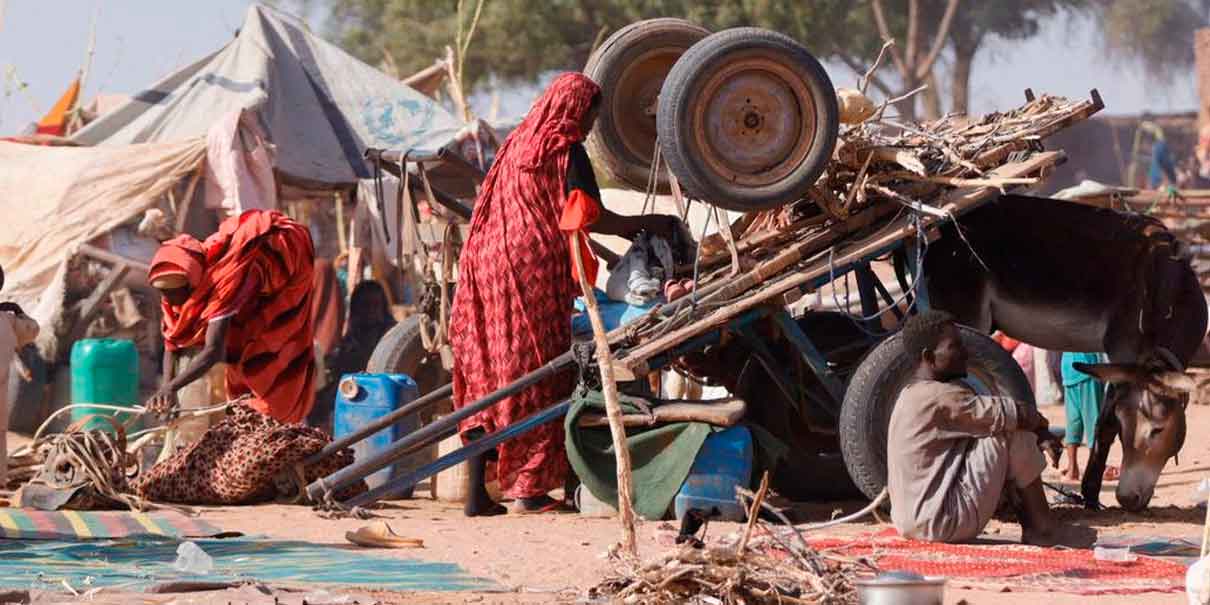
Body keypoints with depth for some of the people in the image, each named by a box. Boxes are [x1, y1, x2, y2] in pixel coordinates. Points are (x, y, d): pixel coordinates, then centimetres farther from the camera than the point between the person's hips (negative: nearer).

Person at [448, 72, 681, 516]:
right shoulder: (567, 151, -6)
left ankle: (478, 492, 2)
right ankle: (530, 487, -2)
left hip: (488, 264, 7)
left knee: (486, 370, 6)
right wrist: (645, 224, -4)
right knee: (538, 372, -1)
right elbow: (589, 216, -14)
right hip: (535, 270, -7)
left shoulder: (516, 146, 19)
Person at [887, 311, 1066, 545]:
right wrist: (1039, 423, 4)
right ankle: (1041, 529, 0)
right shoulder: (940, 398, -17)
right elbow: (1013, 414, -20)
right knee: (1014, 432, -10)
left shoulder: (912, 396, 15)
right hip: (943, 523, -11)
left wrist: (1040, 433, 7)